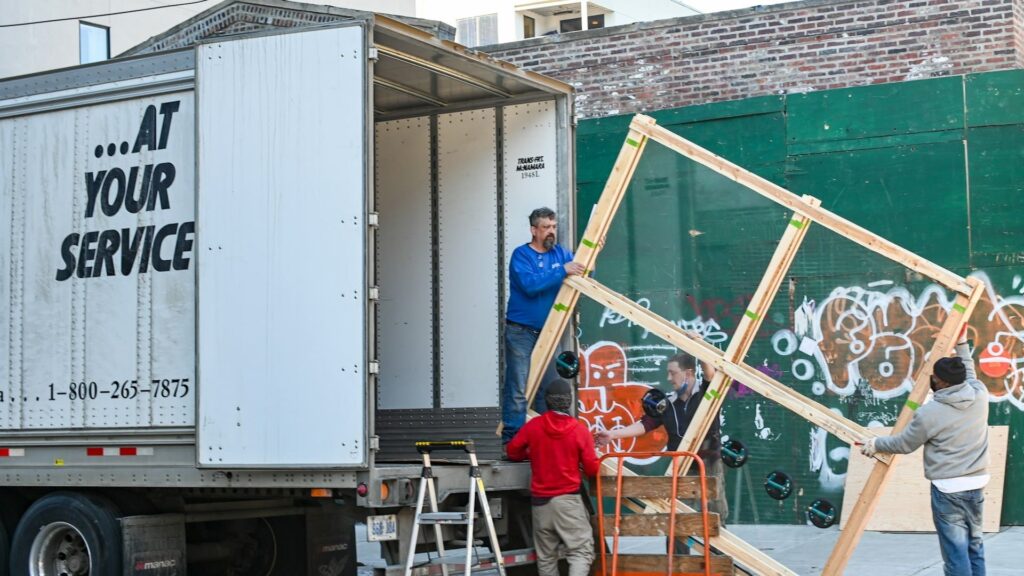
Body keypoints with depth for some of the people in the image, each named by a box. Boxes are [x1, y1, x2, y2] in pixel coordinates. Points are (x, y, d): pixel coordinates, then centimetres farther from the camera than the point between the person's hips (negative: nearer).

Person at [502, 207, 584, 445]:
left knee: (548, 389, 11)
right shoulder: (521, 255, -8)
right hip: (521, 333, -6)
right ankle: (512, 441, -5)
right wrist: (562, 271, -26)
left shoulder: (560, 253, 9)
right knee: (518, 389, -8)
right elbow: (530, 285, -23)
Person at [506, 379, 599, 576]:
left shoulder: (533, 426, -1)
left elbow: (513, 451, 13)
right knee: (581, 552, -2)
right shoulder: (580, 429, -8)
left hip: (540, 501, 3)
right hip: (568, 500, -3)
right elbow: (592, 469, -4)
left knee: (545, 557, 14)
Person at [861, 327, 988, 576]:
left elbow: (903, 444, 0)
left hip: (948, 488, -6)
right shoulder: (980, 395, -2)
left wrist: (876, 444, 17)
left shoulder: (929, 413, -14)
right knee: (974, 544, 16)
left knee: (955, 549, -4)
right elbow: (969, 374, 23)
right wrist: (962, 345, 32)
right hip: (976, 483, 6)